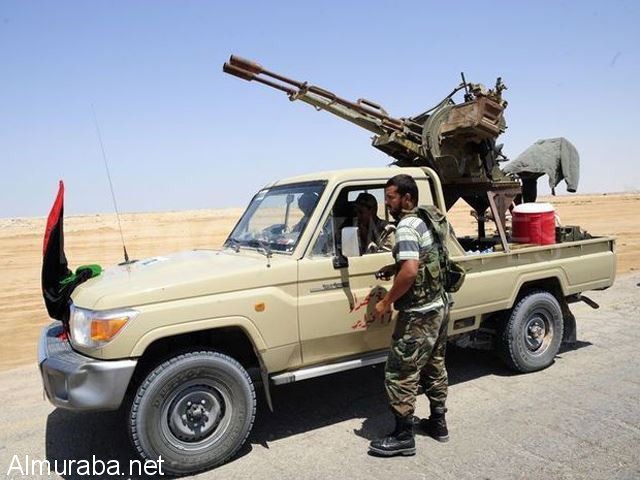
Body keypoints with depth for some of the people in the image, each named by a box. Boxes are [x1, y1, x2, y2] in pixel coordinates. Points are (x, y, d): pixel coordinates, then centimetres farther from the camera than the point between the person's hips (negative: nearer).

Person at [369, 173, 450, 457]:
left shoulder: (406, 227, -19)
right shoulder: (424, 221, 11)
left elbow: (410, 271, -30)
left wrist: (386, 301, -20)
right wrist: (394, 267, 11)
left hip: (418, 314, -10)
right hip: (438, 306, 10)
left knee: (399, 375, -1)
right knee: (434, 368, 20)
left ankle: (403, 437, 9)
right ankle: (438, 423, 33)